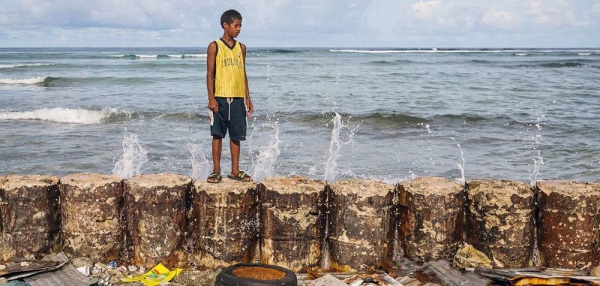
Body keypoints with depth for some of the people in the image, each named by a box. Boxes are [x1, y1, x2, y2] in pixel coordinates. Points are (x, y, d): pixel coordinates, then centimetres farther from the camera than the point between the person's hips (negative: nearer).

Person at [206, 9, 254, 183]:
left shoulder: (241, 47, 11)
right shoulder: (215, 46, -1)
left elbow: (243, 74, 14)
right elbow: (210, 73, -3)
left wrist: (248, 98, 10)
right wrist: (211, 98, -11)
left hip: (238, 98, 4)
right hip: (220, 98, -4)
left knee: (236, 135, 6)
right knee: (217, 134, 1)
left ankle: (235, 171, 14)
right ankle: (216, 171, 8)